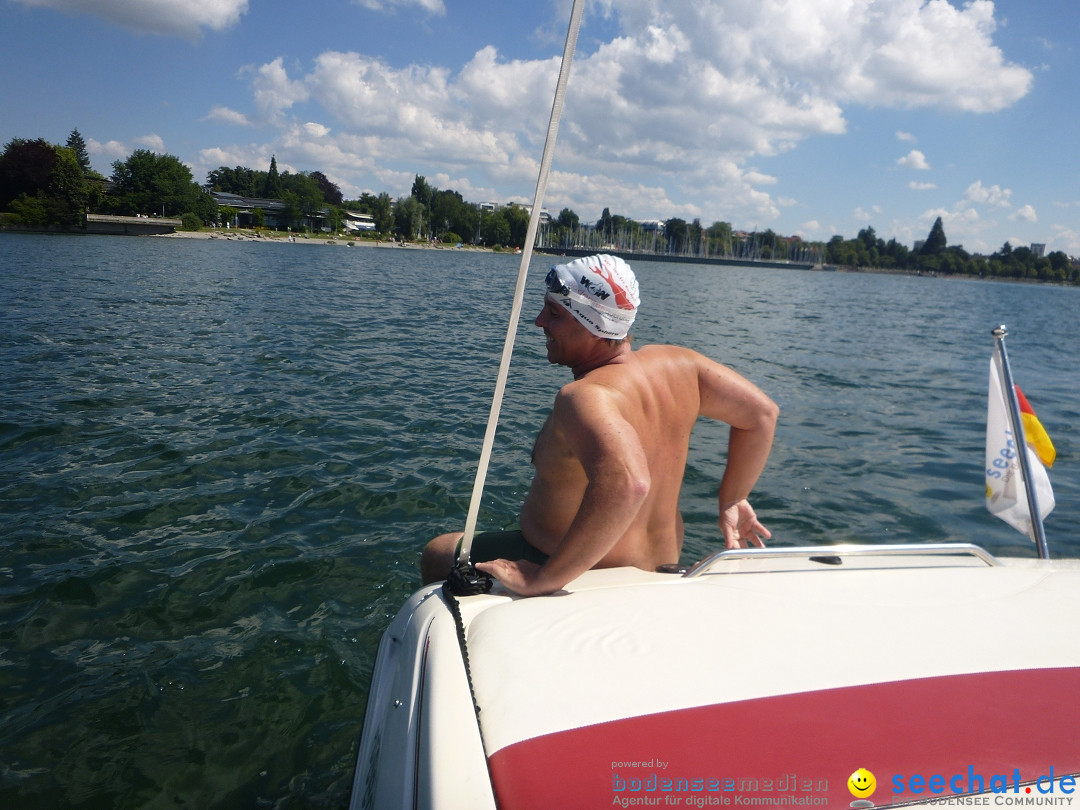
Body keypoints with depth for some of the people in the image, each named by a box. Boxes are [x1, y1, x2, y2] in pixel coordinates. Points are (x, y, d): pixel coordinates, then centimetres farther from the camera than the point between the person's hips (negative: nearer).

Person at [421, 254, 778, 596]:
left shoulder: (584, 398, -33)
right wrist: (731, 500, 5)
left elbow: (627, 484, -50)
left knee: (437, 554, 14)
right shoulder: (676, 363, -10)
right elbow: (762, 412, -4)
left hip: (577, 579, -8)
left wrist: (541, 580, -42)